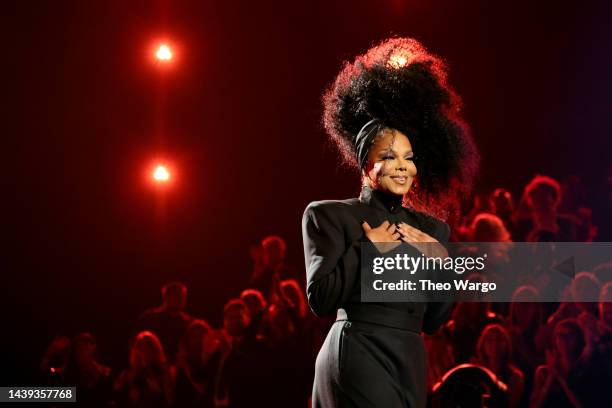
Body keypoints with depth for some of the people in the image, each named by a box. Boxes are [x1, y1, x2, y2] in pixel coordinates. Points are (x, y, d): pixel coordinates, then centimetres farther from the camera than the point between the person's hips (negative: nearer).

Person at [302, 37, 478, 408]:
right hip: (358, 358, -6)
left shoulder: (432, 229, 13)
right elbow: (320, 298, -9)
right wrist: (366, 248, -9)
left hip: (411, 364, 6)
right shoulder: (328, 215, 0)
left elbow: (434, 320, 12)